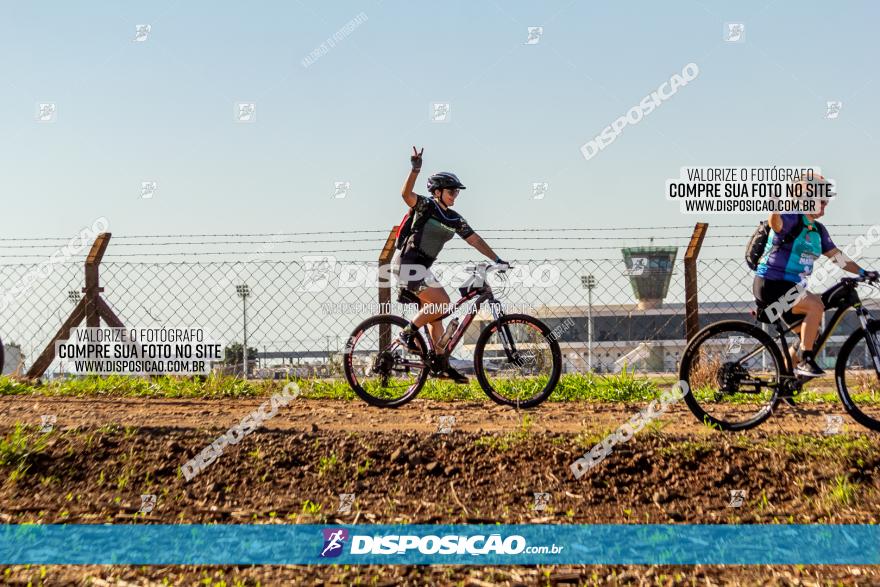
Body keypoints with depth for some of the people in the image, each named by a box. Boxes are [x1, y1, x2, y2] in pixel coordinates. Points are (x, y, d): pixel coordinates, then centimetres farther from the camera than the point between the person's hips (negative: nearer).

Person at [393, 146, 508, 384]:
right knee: (442, 303, -20)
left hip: (422, 267, 9)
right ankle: (408, 332, -6)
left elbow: (475, 240, 11)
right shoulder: (426, 206, -9)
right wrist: (415, 169, -41)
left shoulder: (455, 219, 11)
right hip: (408, 264, -9)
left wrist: (497, 260, 4)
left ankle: (442, 365, 13)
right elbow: (406, 194, -28)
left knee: (435, 314, 9)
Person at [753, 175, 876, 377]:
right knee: (816, 306, -27)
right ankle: (805, 361, -20)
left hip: (790, 287, 9)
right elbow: (776, 224, -36)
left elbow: (837, 256, 13)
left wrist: (862, 272, 2)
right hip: (770, 285, -9)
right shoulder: (791, 219, -13)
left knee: (809, 334, 10)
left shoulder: (818, 230, 13)